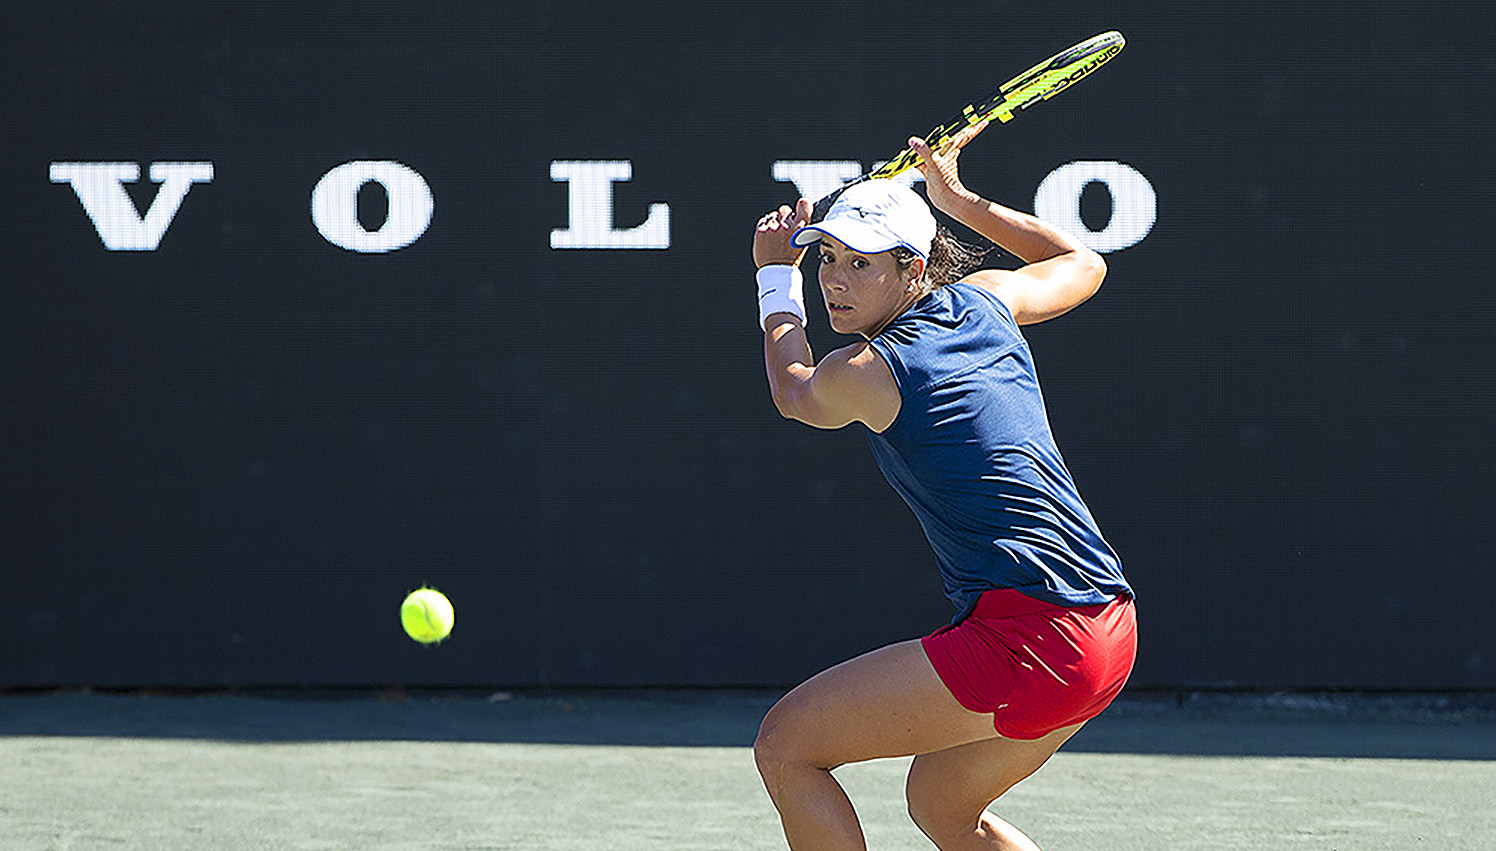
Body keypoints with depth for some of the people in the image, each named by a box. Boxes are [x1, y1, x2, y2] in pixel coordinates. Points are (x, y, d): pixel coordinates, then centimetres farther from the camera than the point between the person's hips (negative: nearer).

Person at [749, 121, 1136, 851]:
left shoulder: (861, 373, -8)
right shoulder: (986, 298, 10)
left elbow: (794, 393, 19)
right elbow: (1081, 264, 35)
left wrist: (776, 274, 30)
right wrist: (961, 201, 37)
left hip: (1026, 637, -9)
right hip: (1105, 632, 9)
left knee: (784, 747, -2)